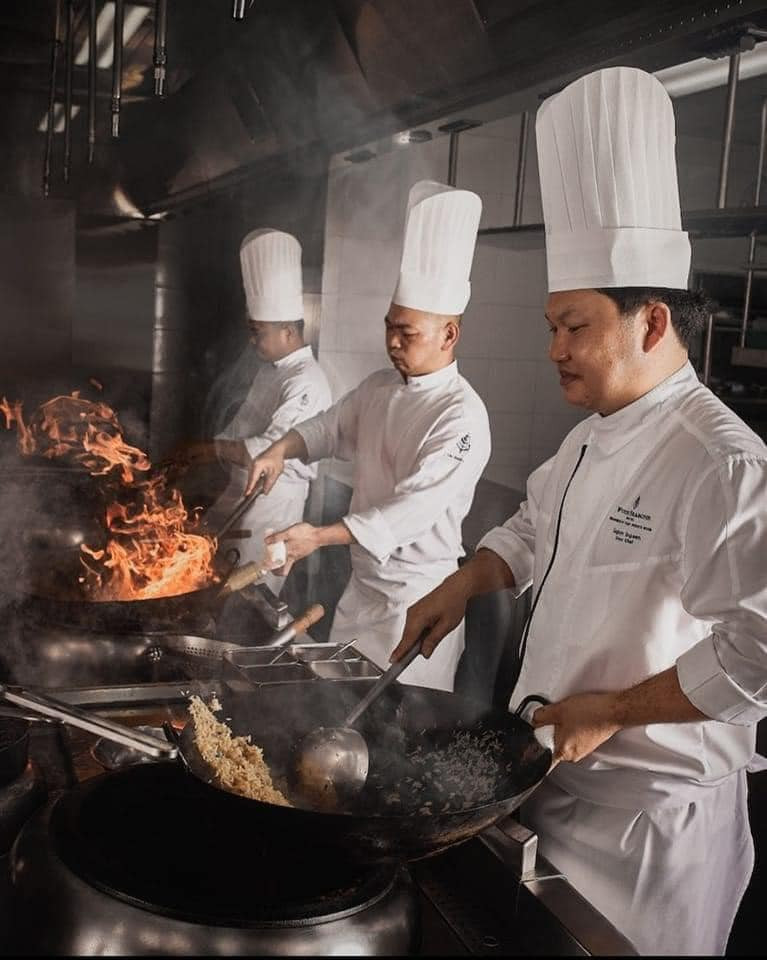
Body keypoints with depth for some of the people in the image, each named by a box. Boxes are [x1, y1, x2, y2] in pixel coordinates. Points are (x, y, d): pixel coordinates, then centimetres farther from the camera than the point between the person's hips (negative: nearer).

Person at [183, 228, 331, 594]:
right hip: (241, 491, 9)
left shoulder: (307, 382, -21)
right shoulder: (271, 369, 10)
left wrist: (215, 449, -19)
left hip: (273, 500, -9)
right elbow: (242, 426, 17)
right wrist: (194, 456, 7)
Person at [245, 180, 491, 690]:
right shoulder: (380, 387, 5)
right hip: (362, 583, 8)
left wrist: (321, 536, -30)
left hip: (417, 595, -8)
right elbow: (331, 427, 19)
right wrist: (282, 448, -2)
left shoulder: (462, 416, -21)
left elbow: (413, 510, -27)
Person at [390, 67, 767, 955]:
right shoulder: (590, 440, 6)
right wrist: (462, 585, 4)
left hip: (645, 812, -8)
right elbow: (532, 533, 21)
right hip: (549, 774, 8)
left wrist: (614, 709, -22)